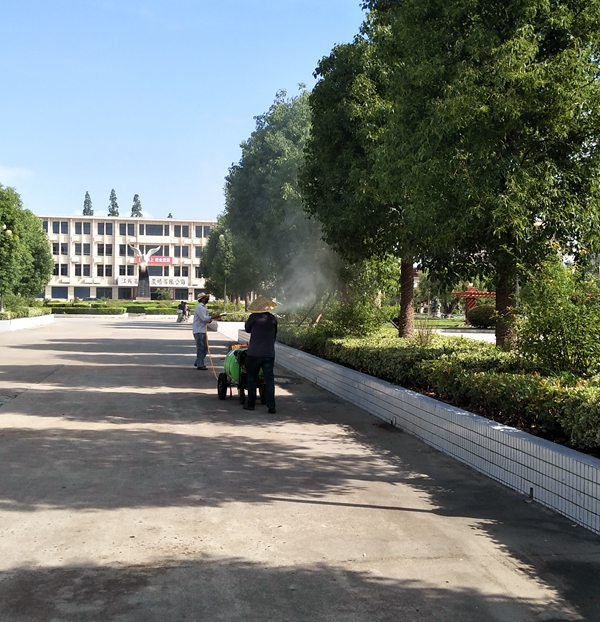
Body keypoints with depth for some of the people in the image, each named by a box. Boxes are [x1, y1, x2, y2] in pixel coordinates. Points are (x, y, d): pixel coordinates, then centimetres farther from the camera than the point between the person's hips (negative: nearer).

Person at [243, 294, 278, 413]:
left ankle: (250, 404, 16)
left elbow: (247, 329, 10)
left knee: (252, 379, 10)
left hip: (254, 353, -2)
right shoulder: (273, 319, 3)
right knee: (269, 379, 2)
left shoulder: (253, 317, -7)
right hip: (269, 353, 2)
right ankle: (271, 406, -3)